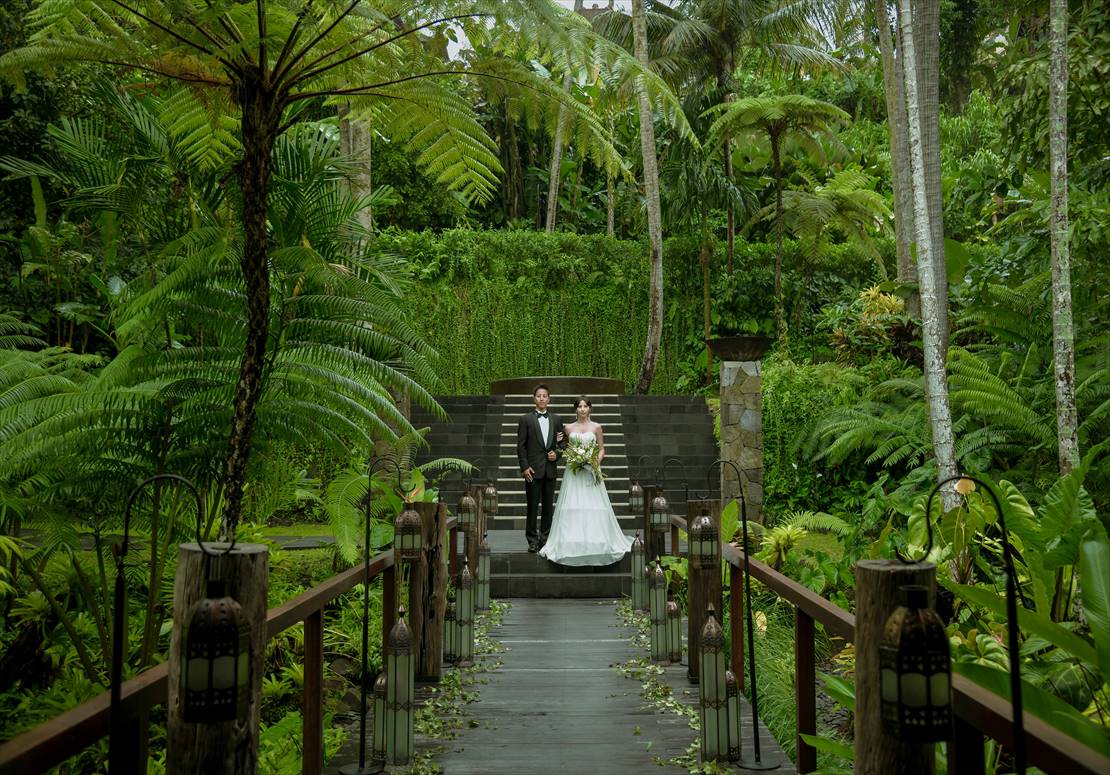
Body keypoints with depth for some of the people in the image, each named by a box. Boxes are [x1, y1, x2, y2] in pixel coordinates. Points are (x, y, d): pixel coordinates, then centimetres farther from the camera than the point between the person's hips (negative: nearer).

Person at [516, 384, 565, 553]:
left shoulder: (556, 419, 10)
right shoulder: (525, 419, 0)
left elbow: (562, 442, 16)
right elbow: (521, 446, -3)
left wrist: (557, 453, -4)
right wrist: (524, 467, -10)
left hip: (550, 470, 3)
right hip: (533, 470, -3)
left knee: (548, 506, 7)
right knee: (532, 507, -1)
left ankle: (545, 538, 16)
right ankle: (532, 540, 7)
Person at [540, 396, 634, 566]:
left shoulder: (596, 427, 5)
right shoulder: (569, 428, 8)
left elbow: (602, 449, 7)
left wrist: (597, 461, -10)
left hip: (590, 471, -1)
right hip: (573, 471, 1)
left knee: (593, 506, -5)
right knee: (572, 507, -4)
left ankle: (596, 543, 4)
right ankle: (572, 544, 2)